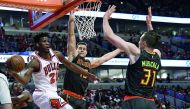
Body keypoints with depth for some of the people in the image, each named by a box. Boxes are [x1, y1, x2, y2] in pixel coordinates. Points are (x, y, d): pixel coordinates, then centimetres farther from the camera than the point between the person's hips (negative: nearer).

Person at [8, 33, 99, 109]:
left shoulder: (56, 54, 1)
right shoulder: (35, 61, -20)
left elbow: (71, 65, 13)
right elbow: (25, 80, -29)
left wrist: (88, 75, 17)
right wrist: (14, 74, -50)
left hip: (52, 94, 9)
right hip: (42, 95, -8)